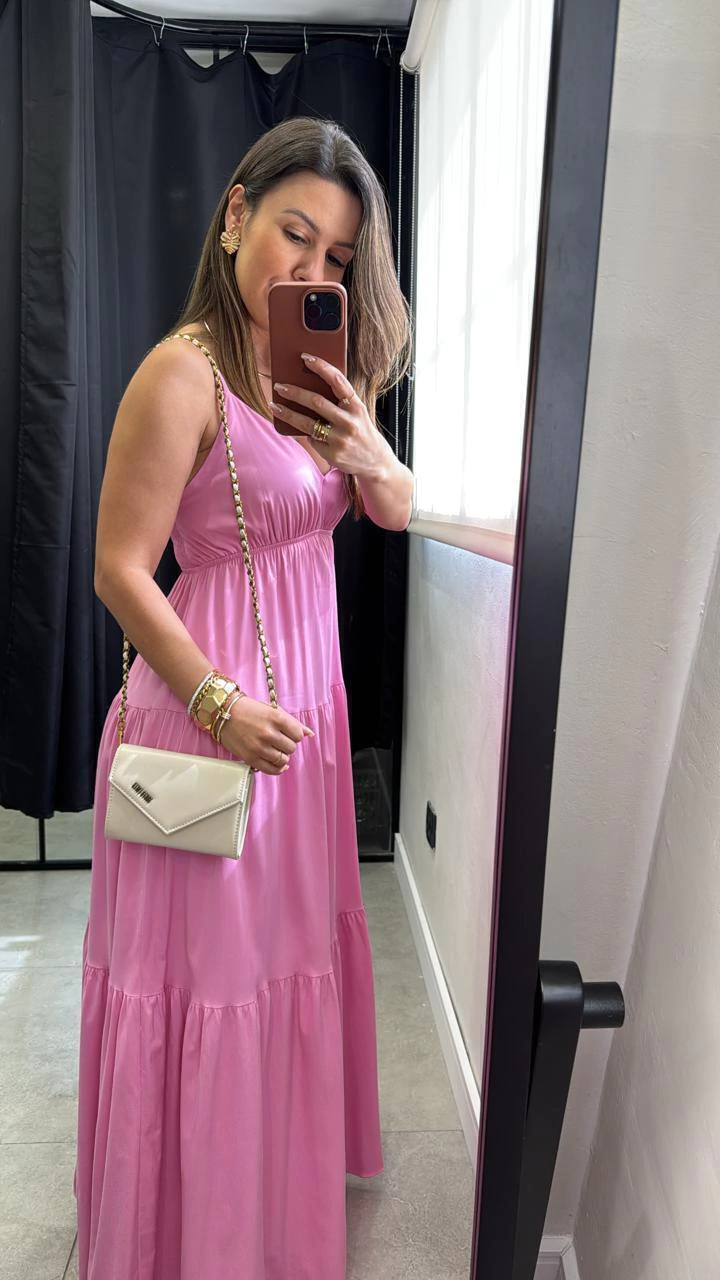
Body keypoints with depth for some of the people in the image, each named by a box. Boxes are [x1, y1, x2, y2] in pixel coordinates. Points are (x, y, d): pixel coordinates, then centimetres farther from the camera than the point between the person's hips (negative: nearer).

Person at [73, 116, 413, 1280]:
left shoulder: (318, 370, 9)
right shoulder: (184, 372, -15)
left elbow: (398, 512, 11)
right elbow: (120, 571, -16)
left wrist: (368, 456, -9)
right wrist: (216, 702, -18)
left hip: (304, 695, 8)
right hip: (215, 695, -8)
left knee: (289, 943, 22)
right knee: (208, 960, 9)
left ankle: (282, 1168, 50)